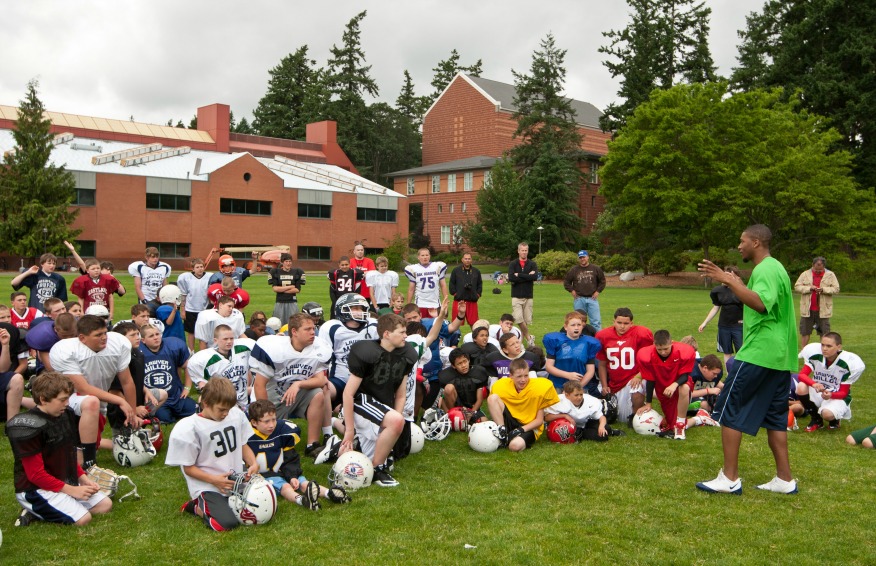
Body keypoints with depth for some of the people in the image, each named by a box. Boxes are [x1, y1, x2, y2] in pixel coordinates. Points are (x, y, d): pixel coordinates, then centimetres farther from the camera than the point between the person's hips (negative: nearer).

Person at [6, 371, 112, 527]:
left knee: (105, 504, 4)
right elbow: (36, 475, -21)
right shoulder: (30, 428, -22)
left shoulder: (64, 416, 4)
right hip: (34, 489, -9)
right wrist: (71, 490, -19)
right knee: (82, 518, -23)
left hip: (65, 482, 9)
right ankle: (35, 512, -2)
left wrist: (83, 478, 1)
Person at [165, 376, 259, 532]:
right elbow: (188, 468, -10)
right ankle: (198, 506, 6)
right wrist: (214, 480, -21)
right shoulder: (187, 429, -16)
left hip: (237, 478, 6)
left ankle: (228, 502, 14)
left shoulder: (236, 414, -1)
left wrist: (253, 463, -7)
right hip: (208, 487, -6)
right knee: (227, 523, -24)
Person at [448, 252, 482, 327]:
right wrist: (454, 293, -3)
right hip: (458, 300, -2)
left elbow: (480, 284, 16)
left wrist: (478, 294, 5)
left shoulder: (476, 271, 11)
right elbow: (451, 283, 5)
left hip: (472, 301, 2)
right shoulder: (456, 270, 3)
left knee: (473, 322, 4)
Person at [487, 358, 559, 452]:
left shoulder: (539, 387, -13)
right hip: (510, 422, 3)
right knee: (492, 398, -21)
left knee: (516, 445, -37)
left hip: (529, 428, -3)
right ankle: (502, 432, -17)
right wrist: (501, 428, -12)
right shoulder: (501, 386, -6)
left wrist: (522, 429, -21)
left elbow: (539, 420, -8)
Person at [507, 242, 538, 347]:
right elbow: (511, 278, -13)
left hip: (528, 297, 1)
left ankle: (524, 338, 17)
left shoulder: (532, 264, 7)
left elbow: (535, 277, -12)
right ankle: (529, 337, 2)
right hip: (516, 296, -1)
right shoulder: (513, 264, 4)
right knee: (519, 319, -13)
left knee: (527, 321, 3)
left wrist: (519, 275, -11)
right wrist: (527, 276, -12)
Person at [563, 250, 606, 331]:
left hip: (592, 298, -1)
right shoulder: (574, 270, 5)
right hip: (579, 299, 1)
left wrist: (598, 291, 3)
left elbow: (602, 281, 12)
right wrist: (572, 291, 1)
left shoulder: (596, 269, 4)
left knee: (596, 321, -4)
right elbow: (566, 282, 12)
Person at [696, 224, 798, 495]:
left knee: (729, 409, -5)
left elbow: (761, 304, -32)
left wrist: (728, 281, -34)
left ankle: (729, 478, -4)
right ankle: (784, 479, 15)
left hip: (758, 353, -10)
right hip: (779, 355, 10)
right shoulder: (775, 267, 18)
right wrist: (739, 285, 29)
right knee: (773, 414, 13)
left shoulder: (765, 270, -14)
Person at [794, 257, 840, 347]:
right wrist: (809, 288, -15)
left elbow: (836, 289, -2)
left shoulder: (830, 275, 4)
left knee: (824, 333, 2)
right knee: (804, 332, 5)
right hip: (807, 309, 1)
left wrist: (823, 289, -17)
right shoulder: (805, 274, 5)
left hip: (823, 309, -1)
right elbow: (796, 286, 0)